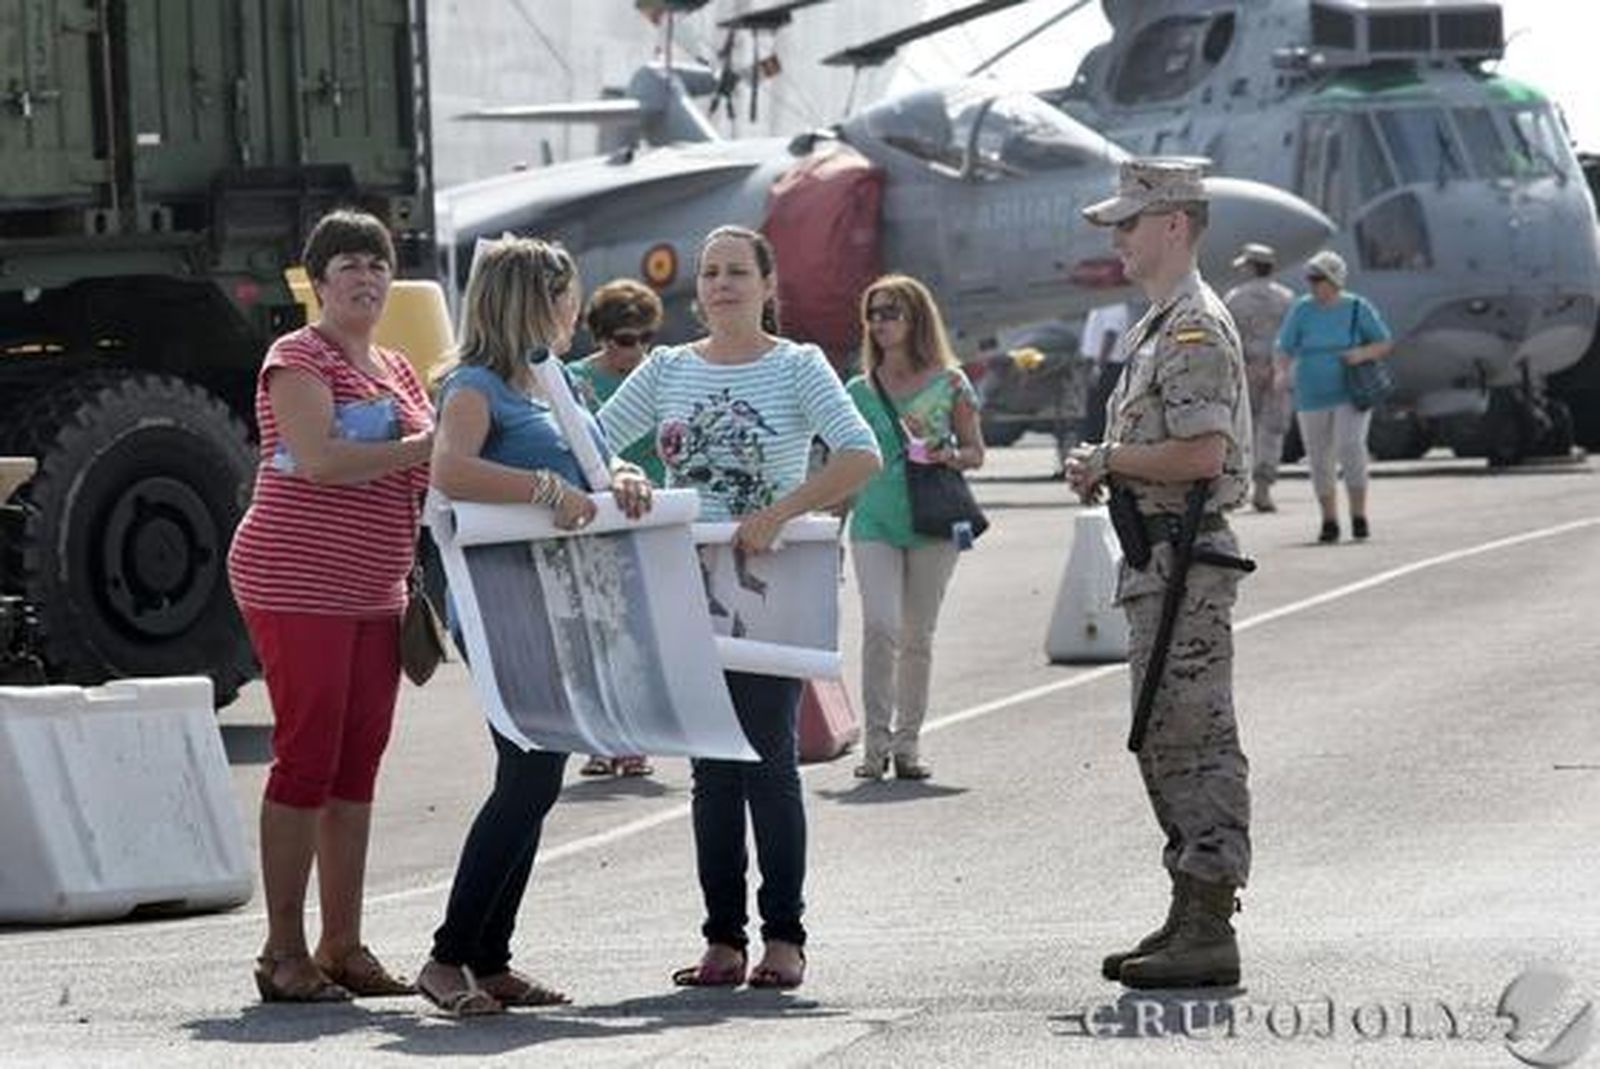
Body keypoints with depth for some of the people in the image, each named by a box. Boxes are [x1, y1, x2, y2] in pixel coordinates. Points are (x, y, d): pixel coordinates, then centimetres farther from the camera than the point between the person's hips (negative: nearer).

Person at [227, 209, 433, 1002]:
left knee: (358, 765, 7)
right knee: (306, 758, -9)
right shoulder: (299, 358, -7)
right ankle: (283, 953, -6)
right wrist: (425, 447, -19)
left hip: (373, 593, 8)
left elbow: (421, 479, 23)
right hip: (297, 586, -8)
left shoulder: (396, 370, 18)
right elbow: (320, 461, -21)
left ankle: (343, 946, 11)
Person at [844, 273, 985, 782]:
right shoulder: (860, 391, 8)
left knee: (917, 636, 5)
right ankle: (876, 742, -12)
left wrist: (947, 456, -14)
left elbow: (976, 452, 8)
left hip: (932, 524, 0)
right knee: (880, 625, -16)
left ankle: (907, 743, 15)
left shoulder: (949, 384, 3)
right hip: (874, 522, 0)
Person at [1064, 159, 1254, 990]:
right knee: (1166, 742, 13)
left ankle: (1209, 930, -9)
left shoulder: (1195, 329, -15)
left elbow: (1202, 453, -24)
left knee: (1195, 741, -9)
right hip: (1157, 558, 11)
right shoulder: (1158, 326, 19)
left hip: (1184, 559, -11)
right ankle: (1189, 916, 19)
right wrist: (1107, 469, 8)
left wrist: (1108, 460, -12)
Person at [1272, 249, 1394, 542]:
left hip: (1351, 394, -2)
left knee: (1350, 445, -21)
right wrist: (1283, 372, -22)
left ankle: (1359, 515, -11)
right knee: (1320, 461, 4)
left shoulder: (1357, 308, -1)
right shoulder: (1301, 309, 1)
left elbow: (1385, 344, 4)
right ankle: (1329, 521, 18)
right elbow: (1285, 349, -1)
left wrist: (1363, 353, -17)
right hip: (1312, 398, 2)